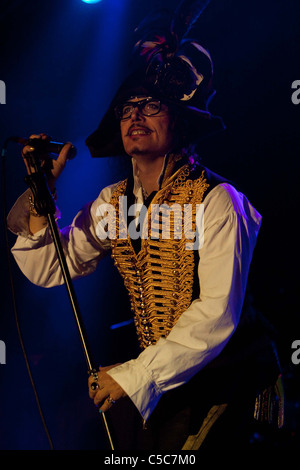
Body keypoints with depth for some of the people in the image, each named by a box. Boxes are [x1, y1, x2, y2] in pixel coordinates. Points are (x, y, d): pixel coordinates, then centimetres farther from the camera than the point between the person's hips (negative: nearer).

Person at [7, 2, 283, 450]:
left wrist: (139, 375, -23)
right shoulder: (112, 202, 4)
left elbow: (218, 313, -21)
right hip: (153, 374, 5)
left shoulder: (217, 201, -15)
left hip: (222, 376, -5)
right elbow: (48, 270, 7)